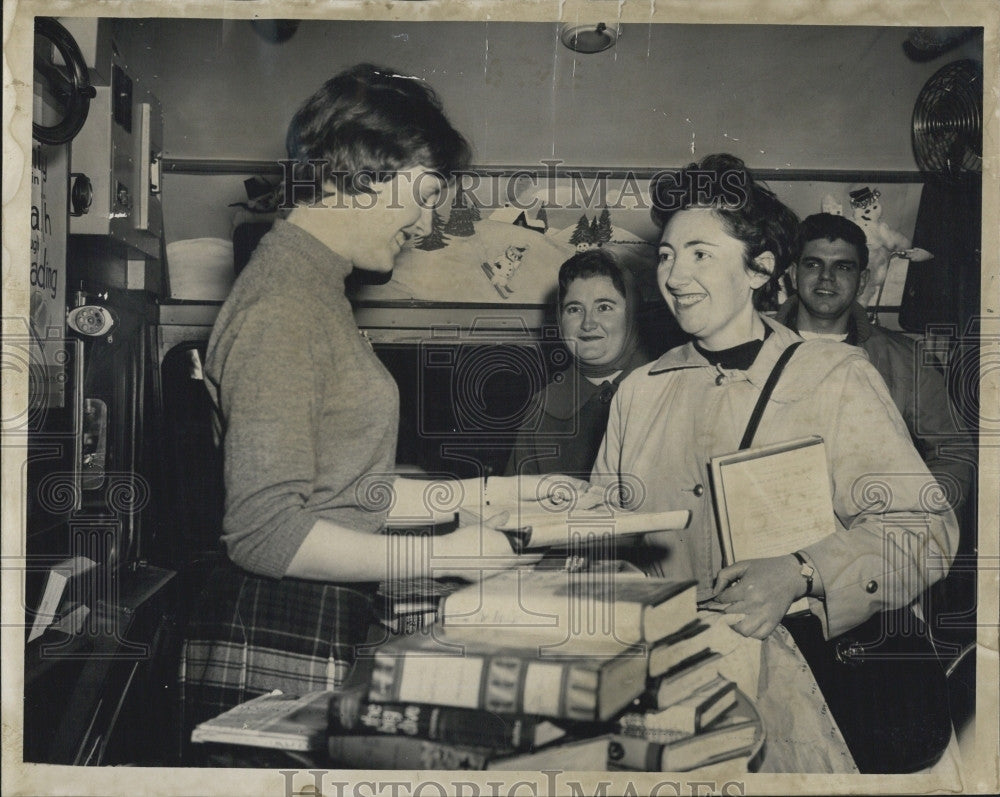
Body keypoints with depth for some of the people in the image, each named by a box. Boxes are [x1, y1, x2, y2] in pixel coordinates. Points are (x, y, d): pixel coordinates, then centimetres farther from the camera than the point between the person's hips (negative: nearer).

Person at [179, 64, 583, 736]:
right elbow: (265, 531, -20)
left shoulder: (314, 287, 14)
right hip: (274, 660, -9)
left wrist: (478, 494, 13)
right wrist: (439, 556, -16)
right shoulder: (285, 303, -16)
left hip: (324, 641, 9)